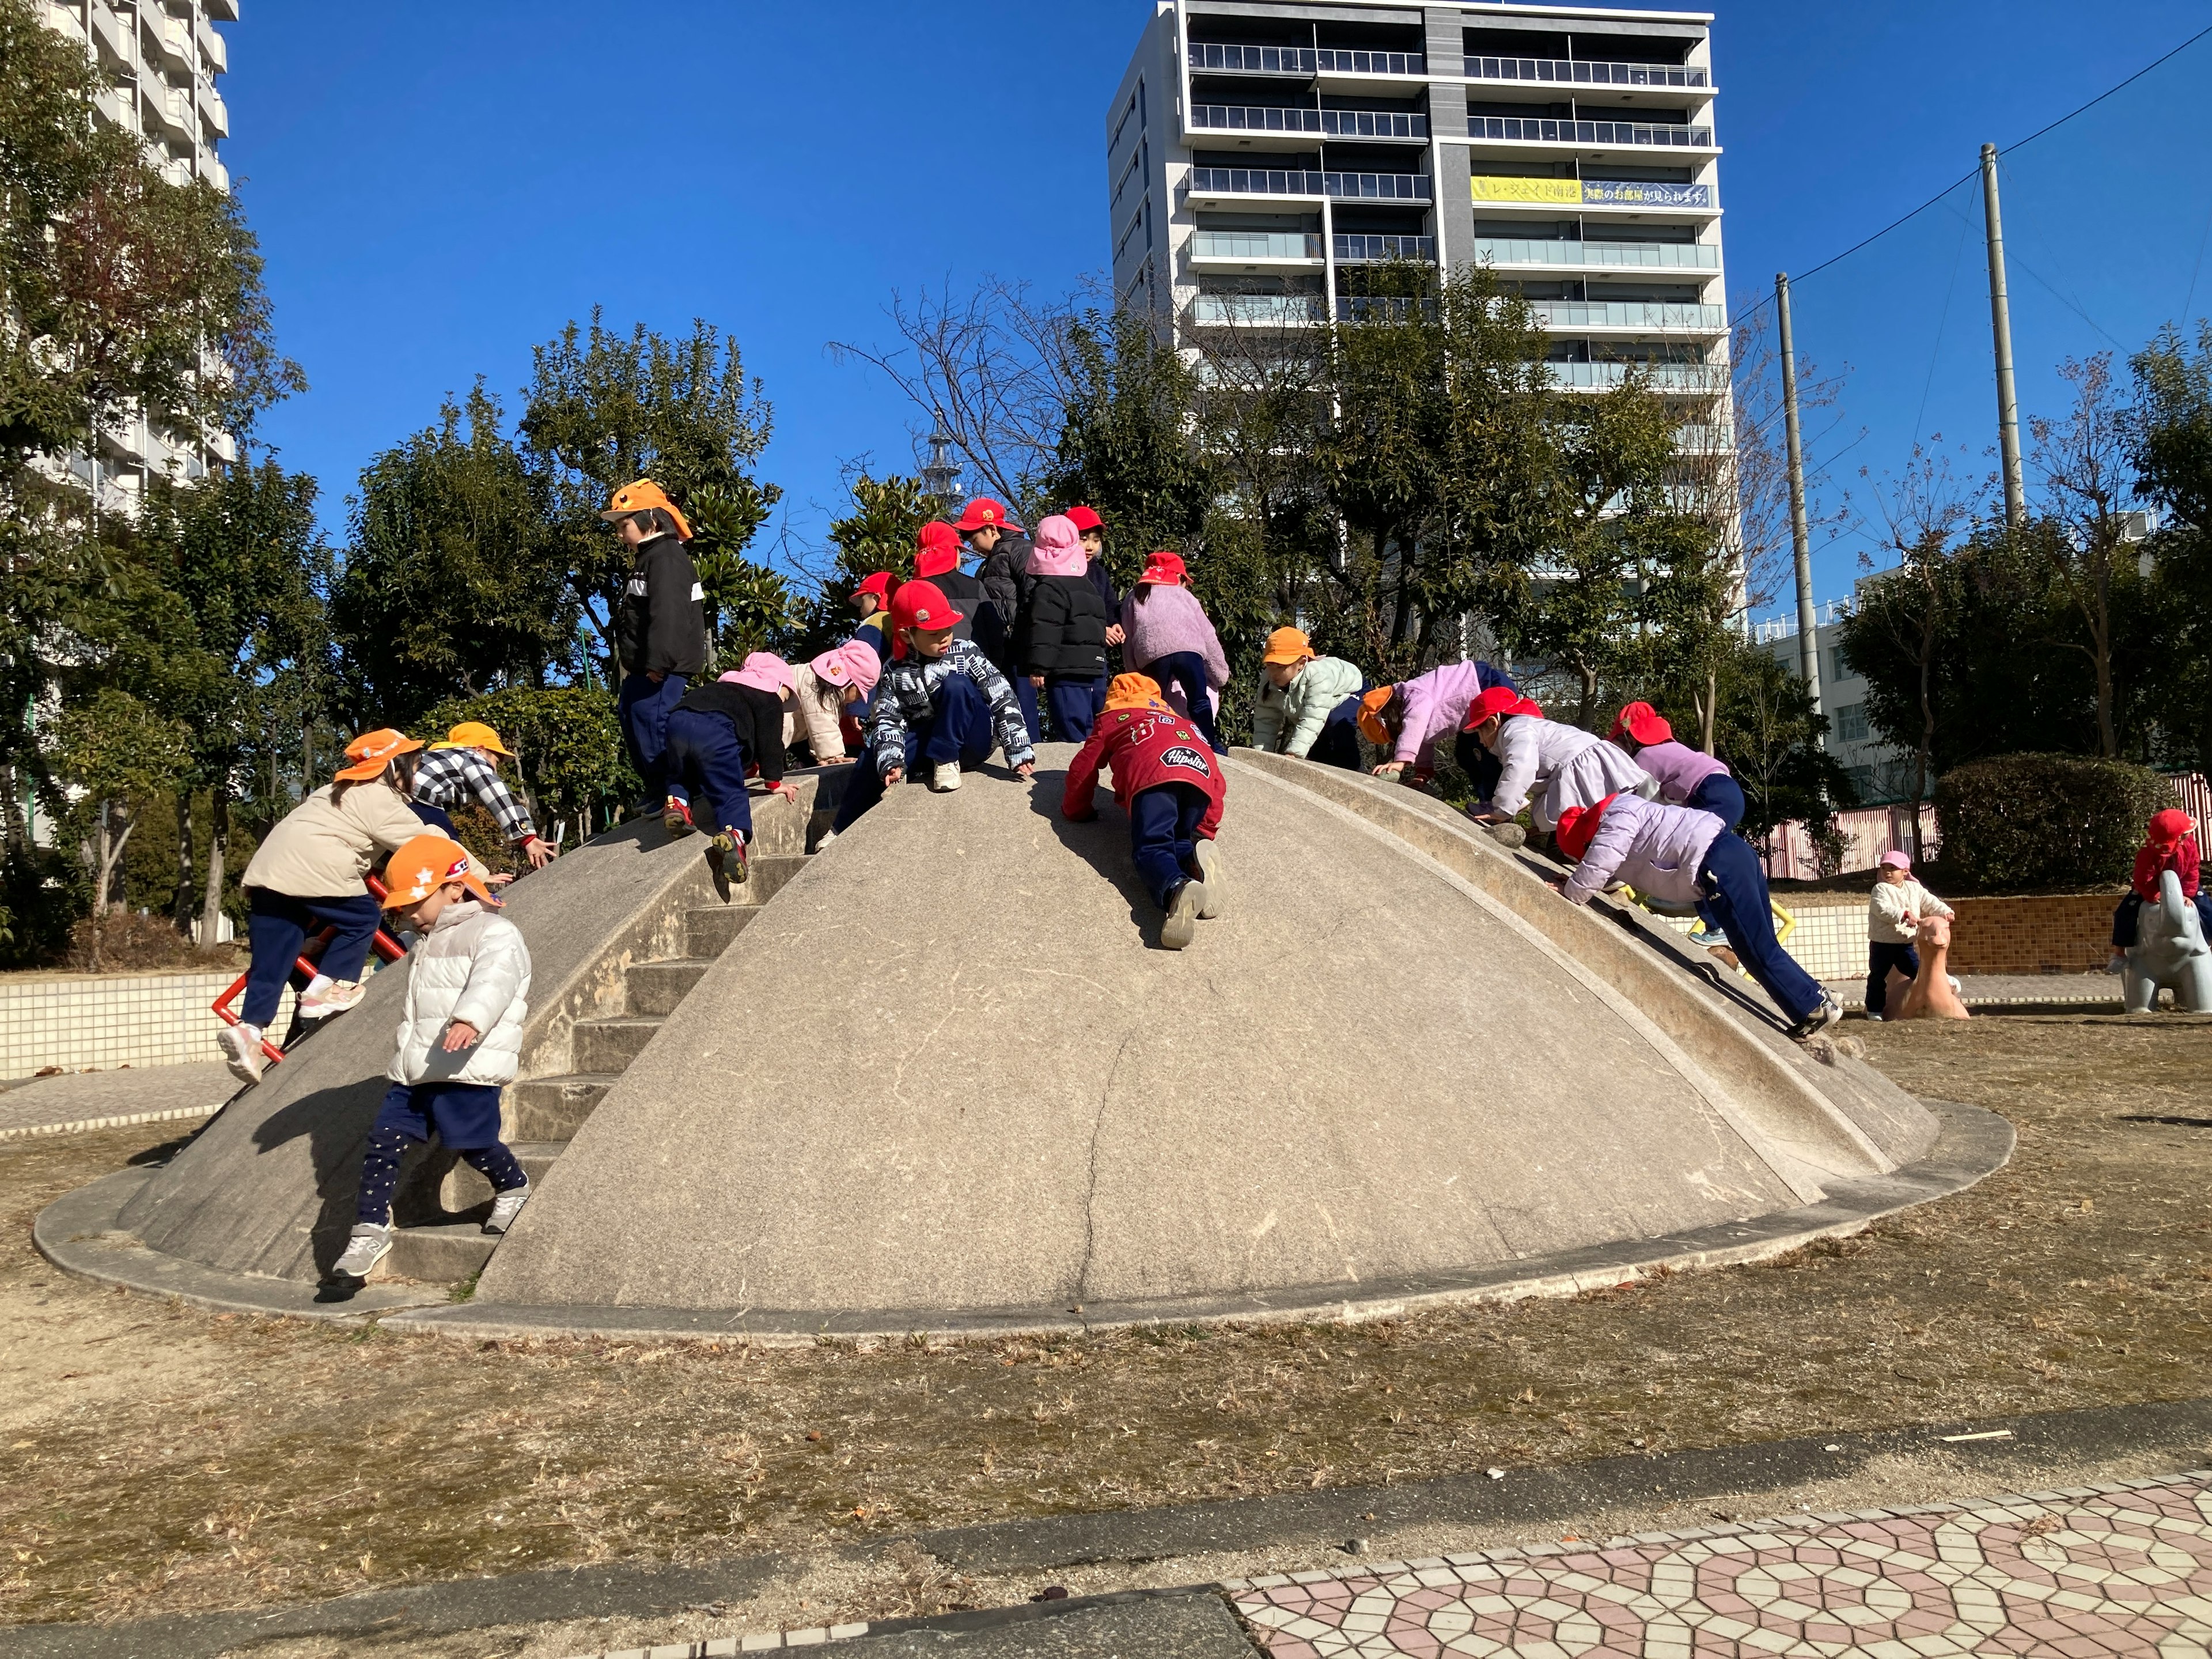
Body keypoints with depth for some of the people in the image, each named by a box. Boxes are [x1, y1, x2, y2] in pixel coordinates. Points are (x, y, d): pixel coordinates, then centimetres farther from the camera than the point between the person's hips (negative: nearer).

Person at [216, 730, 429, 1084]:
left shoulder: (345, 789, 29)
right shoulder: (382, 800, 0)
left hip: (267, 868, 9)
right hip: (313, 871, -9)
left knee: (272, 961, 6)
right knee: (362, 919, 10)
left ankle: (249, 1027, -5)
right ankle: (324, 991, 4)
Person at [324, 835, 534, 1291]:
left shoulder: (494, 934, -10)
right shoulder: (425, 942, 20)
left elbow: (494, 981, -31)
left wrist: (470, 1020, -49)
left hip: (467, 1070, -8)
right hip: (414, 1070, 8)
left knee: (472, 1144, -7)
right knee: (383, 1141, 1)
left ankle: (513, 1187, 23)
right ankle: (370, 1230, 9)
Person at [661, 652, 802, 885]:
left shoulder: (725, 685, 42)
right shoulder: (770, 700, 20)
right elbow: (770, 742, 12)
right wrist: (774, 782, 18)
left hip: (678, 720, 6)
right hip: (714, 732, -6)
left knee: (681, 776, 31)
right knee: (730, 792, -4)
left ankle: (677, 803, 4)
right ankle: (734, 833, -29)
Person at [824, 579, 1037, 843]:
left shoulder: (966, 654, -9)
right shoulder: (896, 672, -2)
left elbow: (1002, 698, -14)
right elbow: (887, 720, -9)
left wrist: (1020, 752, -24)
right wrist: (891, 762, -29)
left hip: (972, 741, -3)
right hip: (923, 740, 3)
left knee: (955, 684, -28)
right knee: (875, 759, -23)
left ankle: (947, 762, -18)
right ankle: (841, 829, -1)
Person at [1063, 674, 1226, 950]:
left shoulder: (1113, 718, 36)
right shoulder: (1185, 722, 45)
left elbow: (1083, 768, 35)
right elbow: (1218, 782, 37)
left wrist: (1077, 810, 50)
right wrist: (1205, 829, 38)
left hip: (1154, 775, -4)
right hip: (1203, 774, 4)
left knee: (1150, 848, -10)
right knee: (1176, 841, 15)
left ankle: (1177, 888, -46)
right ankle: (1197, 859, -23)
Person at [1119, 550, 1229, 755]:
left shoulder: (1133, 597, 33)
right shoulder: (1182, 594, 30)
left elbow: (1127, 641, 23)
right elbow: (1207, 634, 26)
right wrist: (1221, 673, 31)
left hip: (1151, 655, 0)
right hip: (1187, 649, 0)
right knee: (1199, 702, 14)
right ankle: (1211, 748, 14)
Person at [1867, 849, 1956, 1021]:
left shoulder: (1914, 888, 6)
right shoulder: (1881, 889, -11)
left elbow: (1930, 902, 2)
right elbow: (1884, 909, -26)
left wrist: (1945, 911, -17)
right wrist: (1905, 914, -37)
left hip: (1905, 943, 4)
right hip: (1882, 943, -4)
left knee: (1917, 971, 11)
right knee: (1878, 976, 2)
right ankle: (1875, 1009, 9)